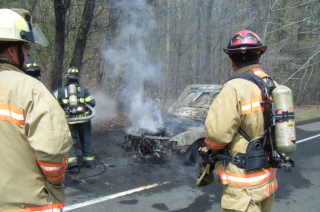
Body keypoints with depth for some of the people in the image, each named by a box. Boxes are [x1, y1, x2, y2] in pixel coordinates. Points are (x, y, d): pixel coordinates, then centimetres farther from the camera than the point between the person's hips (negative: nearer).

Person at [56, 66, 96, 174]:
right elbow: (92, 103, -3)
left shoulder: (61, 90, 2)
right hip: (83, 119, 1)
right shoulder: (83, 89, 0)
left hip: (69, 121, -1)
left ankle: (73, 165, -5)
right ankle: (90, 162, 24)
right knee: (86, 141, 14)